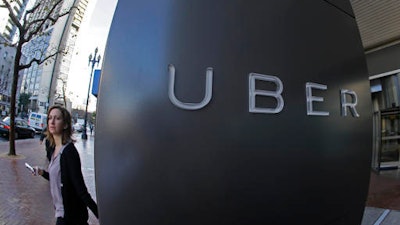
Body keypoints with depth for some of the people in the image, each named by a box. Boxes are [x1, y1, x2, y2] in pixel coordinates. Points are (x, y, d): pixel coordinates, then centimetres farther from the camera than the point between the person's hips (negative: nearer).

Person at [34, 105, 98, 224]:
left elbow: (80, 188, -23)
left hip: (70, 215, -7)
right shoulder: (54, 149, 2)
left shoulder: (69, 151, -22)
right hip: (62, 211, 8)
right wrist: (42, 172, 1)